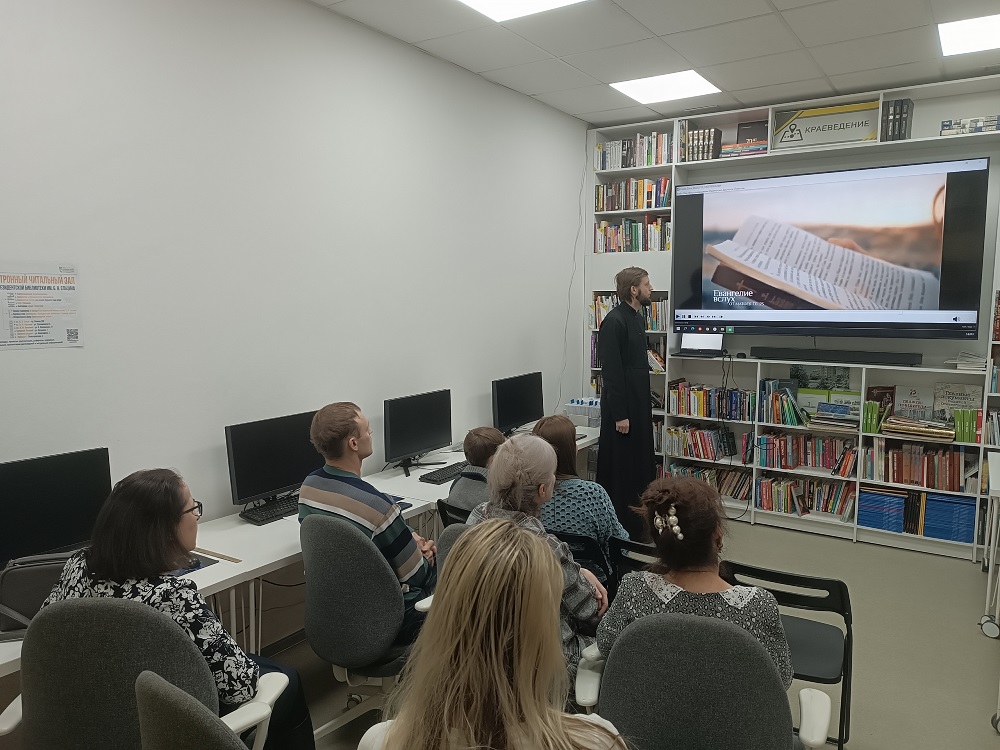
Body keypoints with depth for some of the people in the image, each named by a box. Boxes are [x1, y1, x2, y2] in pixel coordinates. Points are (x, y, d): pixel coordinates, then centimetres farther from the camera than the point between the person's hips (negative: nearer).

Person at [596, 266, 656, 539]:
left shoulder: (637, 317, 12)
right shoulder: (614, 321, -16)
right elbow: (611, 372, -19)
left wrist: (643, 407, 17)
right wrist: (619, 415, -20)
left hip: (639, 404, 9)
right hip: (622, 406, -9)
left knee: (641, 467, 15)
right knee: (619, 468, 1)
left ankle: (636, 524, 27)